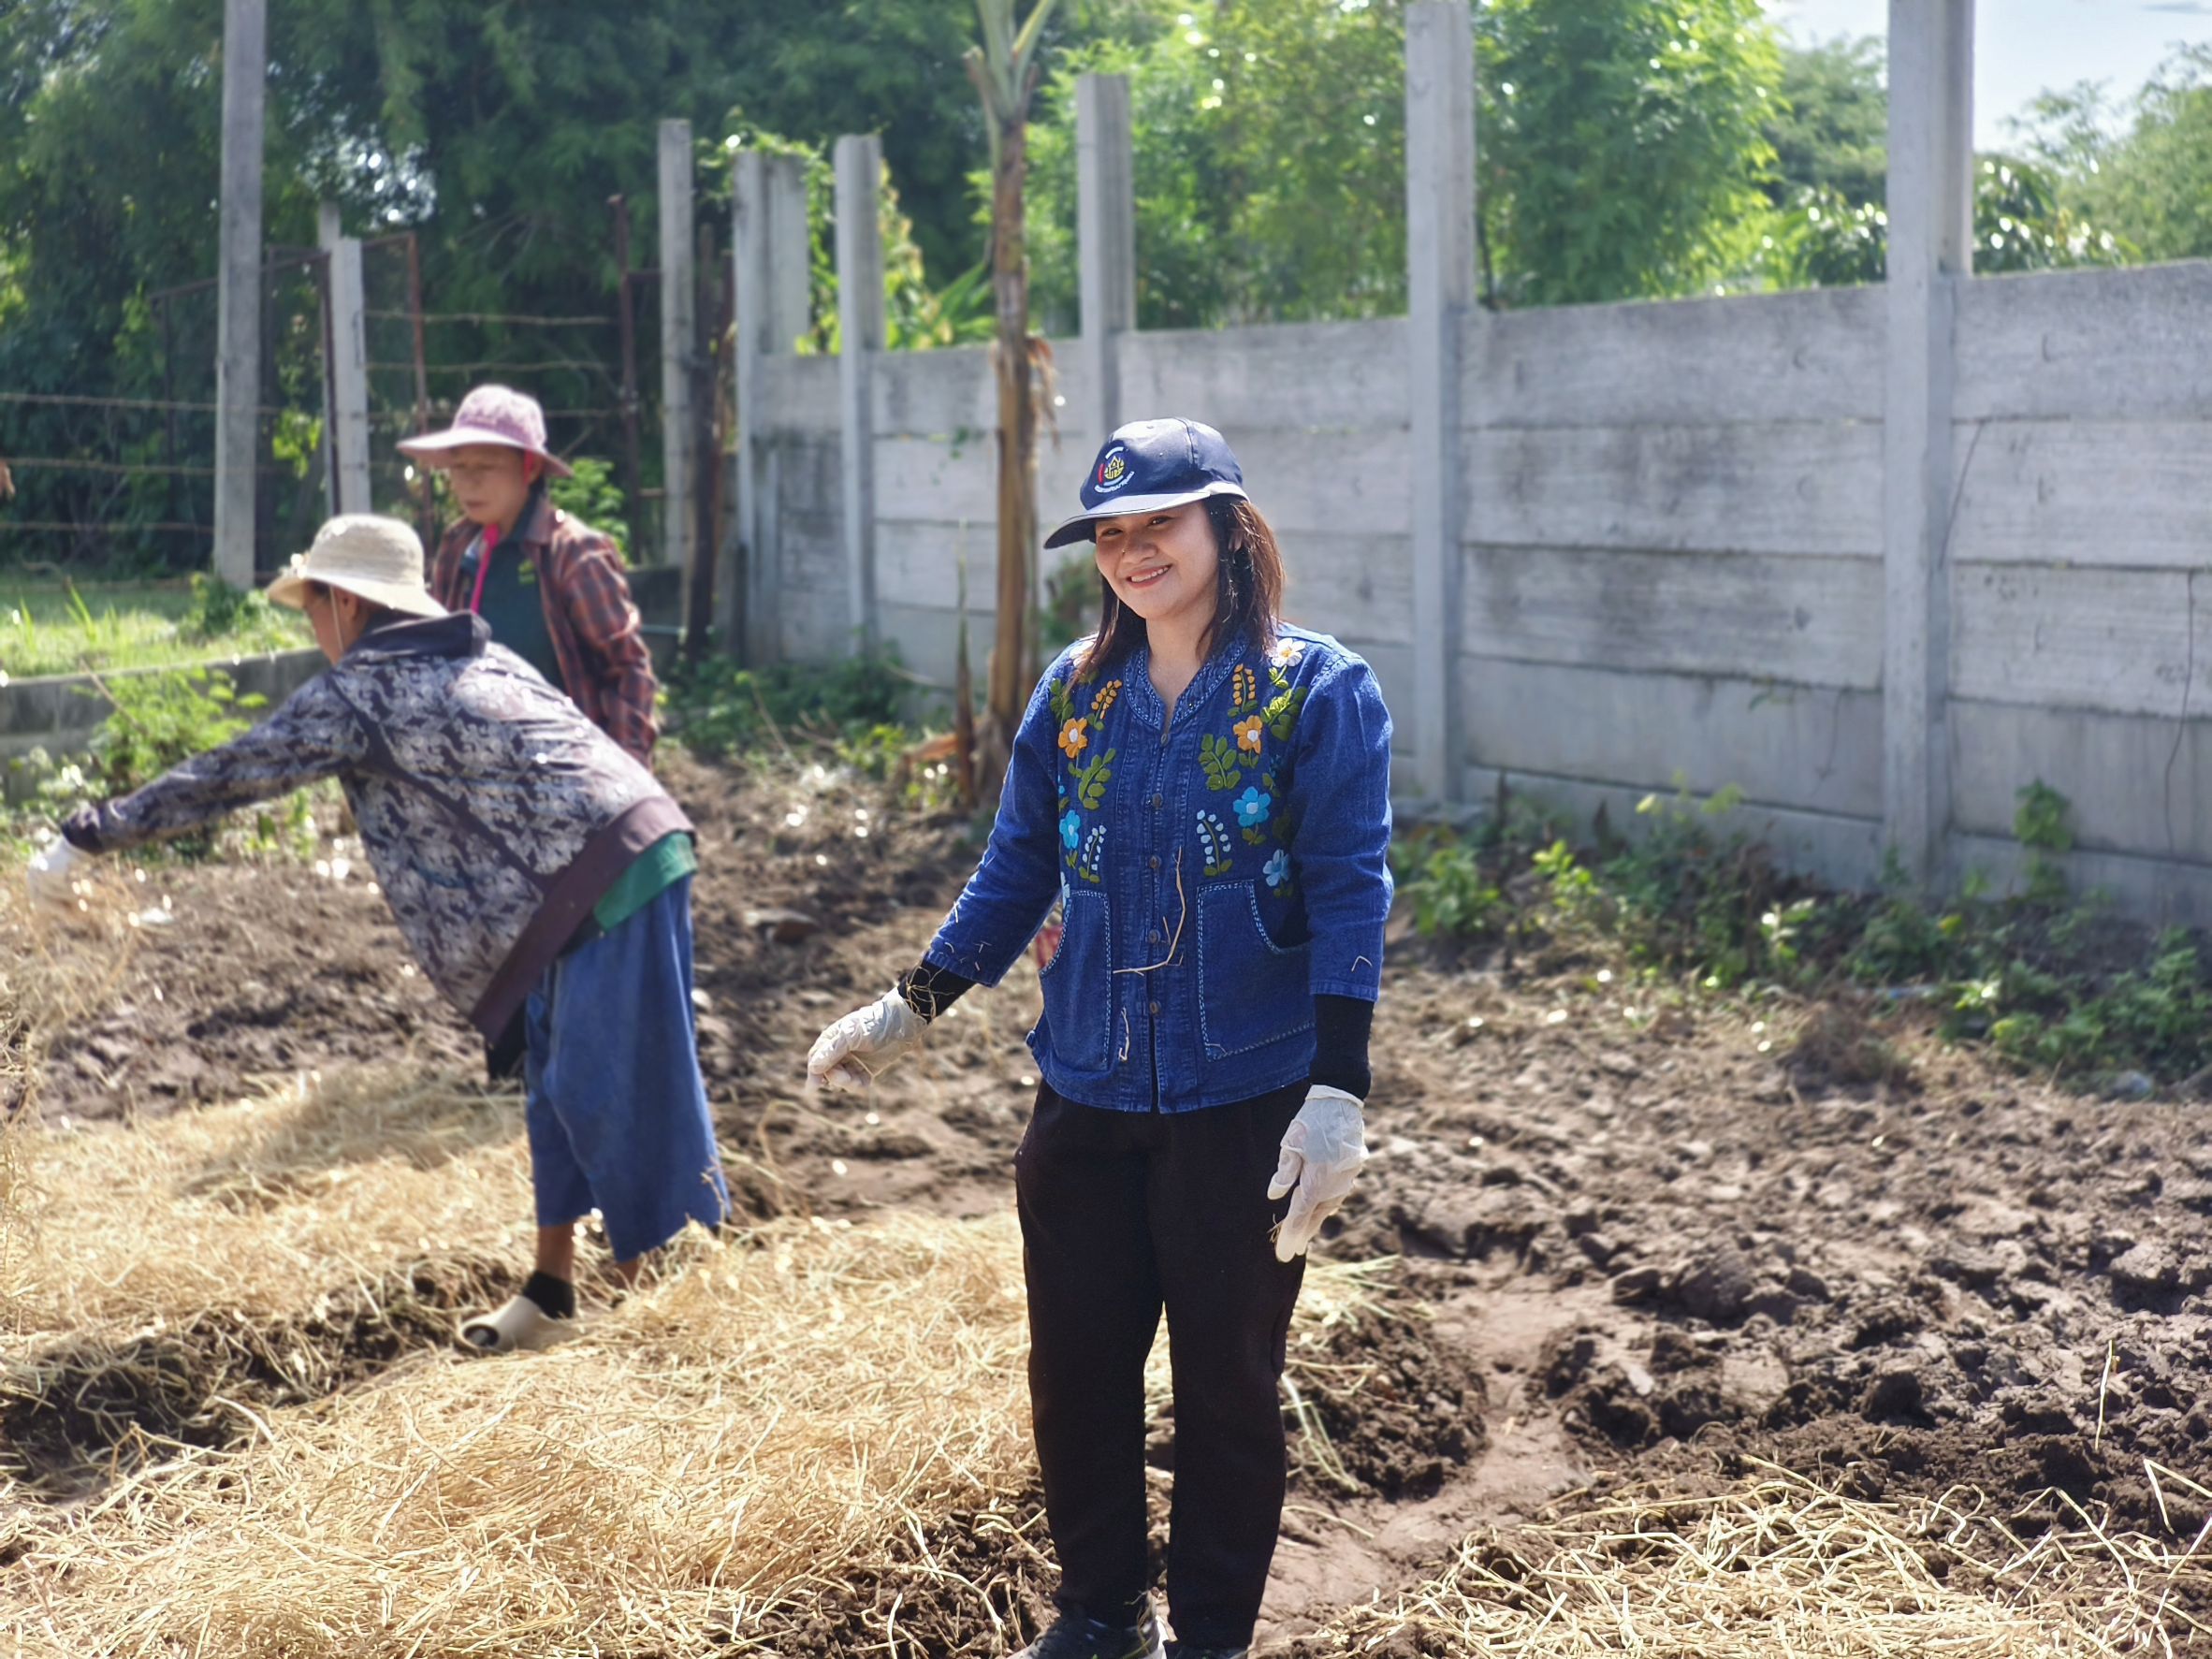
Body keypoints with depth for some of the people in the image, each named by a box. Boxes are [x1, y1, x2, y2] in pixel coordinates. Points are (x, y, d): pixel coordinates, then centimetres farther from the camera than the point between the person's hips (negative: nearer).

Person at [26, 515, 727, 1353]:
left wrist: (85, 838, 8)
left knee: (623, 1095, -4)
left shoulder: (360, 691, -3)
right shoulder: (474, 657, 20)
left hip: (604, 880, -9)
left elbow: (229, 775, 1)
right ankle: (551, 1291, 22)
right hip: (640, 848, 9)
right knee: (560, 1085, 16)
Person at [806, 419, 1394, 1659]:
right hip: (1086, 1100, 4)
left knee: (1226, 1380, 8)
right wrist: (912, 1009, 7)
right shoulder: (1077, 692, 5)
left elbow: (1349, 895, -13)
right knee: (1076, 1365, 11)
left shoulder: (1319, 693, -8)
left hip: (1243, 1106, -4)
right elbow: (1018, 869, 12)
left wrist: (1336, 1091, -20)